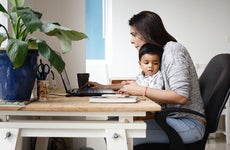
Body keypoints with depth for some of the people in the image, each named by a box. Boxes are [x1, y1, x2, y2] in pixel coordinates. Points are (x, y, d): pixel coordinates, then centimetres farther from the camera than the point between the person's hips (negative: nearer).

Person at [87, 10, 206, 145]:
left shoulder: (172, 50, -14)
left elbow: (181, 96, -22)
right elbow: (141, 82, 26)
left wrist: (141, 91, -21)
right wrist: (104, 87, 21)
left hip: (189, 124, -9)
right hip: (173, 118, 9)